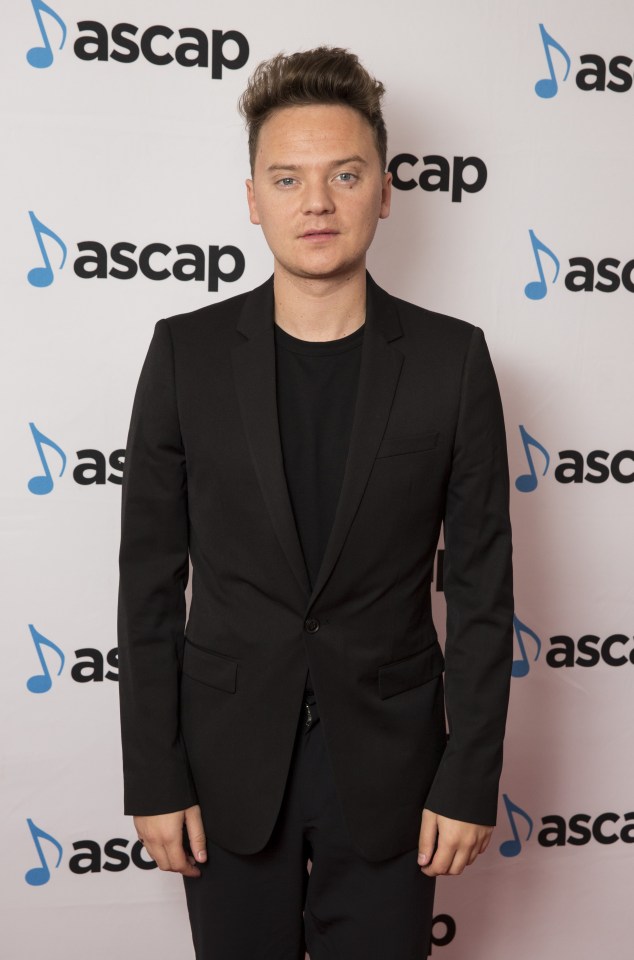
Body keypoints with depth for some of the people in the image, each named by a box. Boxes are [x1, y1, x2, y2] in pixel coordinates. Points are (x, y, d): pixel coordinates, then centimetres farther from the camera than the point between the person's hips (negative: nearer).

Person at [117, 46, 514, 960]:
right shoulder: (186, 352, -5)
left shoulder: (450, 358, -6)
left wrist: (470, 780, -4)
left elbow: (481, 585, -3)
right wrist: (154, 778, -3)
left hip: (388, 762, 0)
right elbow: (151, 581, -3)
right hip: (229, 758, 1)